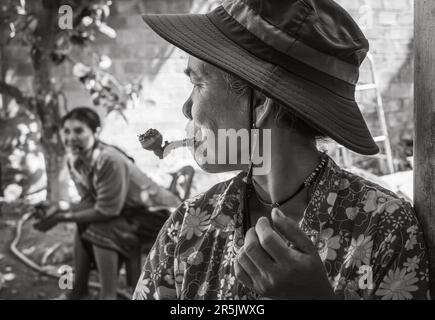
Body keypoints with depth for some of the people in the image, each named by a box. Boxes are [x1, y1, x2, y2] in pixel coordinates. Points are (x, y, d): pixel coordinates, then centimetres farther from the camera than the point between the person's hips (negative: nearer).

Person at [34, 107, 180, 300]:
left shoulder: (109, 161, -30)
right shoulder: (75, 160, -5)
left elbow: (106, 211, -27)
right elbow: (90, 202, 0)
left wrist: (63, 217, -20)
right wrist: (61, 209, -17)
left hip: (158, 213, -9)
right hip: (130, 211, 9)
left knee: (100, 231, -23)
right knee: (83, 224, 7)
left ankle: (108, 295, -14)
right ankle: (78, 290, 14)